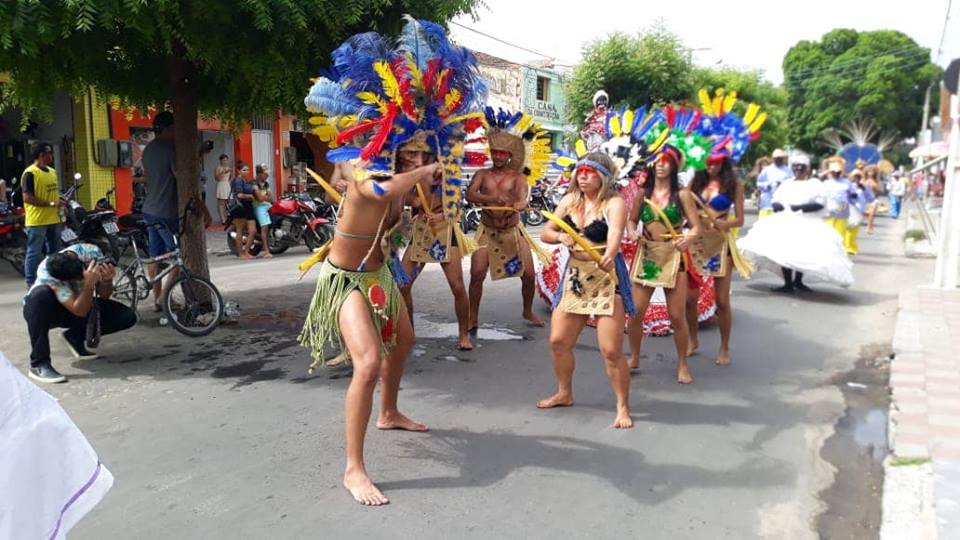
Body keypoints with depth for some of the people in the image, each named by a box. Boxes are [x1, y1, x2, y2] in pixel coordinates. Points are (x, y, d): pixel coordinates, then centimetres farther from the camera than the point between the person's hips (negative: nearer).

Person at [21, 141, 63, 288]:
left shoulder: (52, 172, 13)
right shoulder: (30, 173, -13)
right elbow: (27, 198, -18)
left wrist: (59, 202, 9)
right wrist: (51, 204, -21)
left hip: (53, 219, 9)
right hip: (37, 221, -8)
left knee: (55, 251, 16)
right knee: (34, 253, -2)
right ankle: (31, 283, 6)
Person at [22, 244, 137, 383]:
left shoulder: (92, 252, -25)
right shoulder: (47, 274, -35)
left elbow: (104, 295, -15)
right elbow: (80, 311, -37)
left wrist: (107, 280, -35)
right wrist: (89, 283, -49)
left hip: (81, 304, 3)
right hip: (43, 310, -3)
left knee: (128, 317, -19)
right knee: (41, 294, -40)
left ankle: (74, 337, 2)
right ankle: (39, 364, -30)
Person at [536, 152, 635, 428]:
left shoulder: (614, 203, -12)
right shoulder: (570, 201, 6)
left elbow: (615, 234, -31)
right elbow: (545, 232, 7)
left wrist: (609, 256, -52)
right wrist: (560, 236, -16)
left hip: (607, 278, -6)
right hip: (574, 277, 6)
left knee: (611, 350, -8)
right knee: (558, 341, 10)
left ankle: (623, 407, 12)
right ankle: (564, 394, 33)